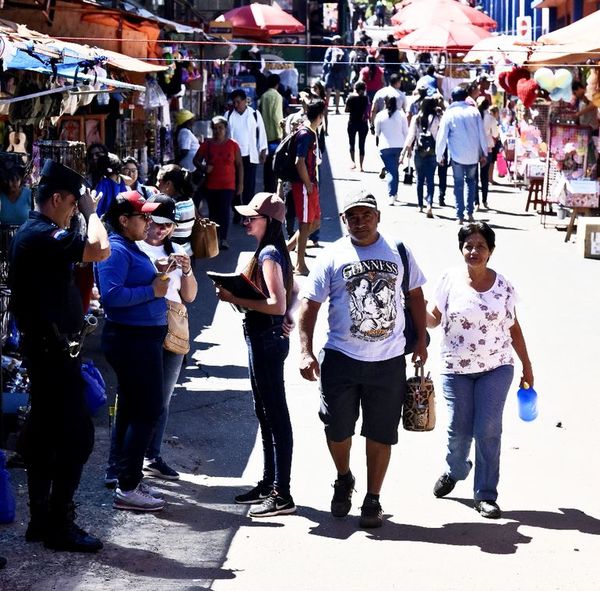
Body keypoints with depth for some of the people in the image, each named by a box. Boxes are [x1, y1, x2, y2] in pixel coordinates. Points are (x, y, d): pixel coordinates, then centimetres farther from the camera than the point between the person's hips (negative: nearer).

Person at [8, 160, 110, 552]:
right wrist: (90, 211, -15)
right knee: (77, 435, -7)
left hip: (44, 348, 11)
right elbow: (100, 250, -27)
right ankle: (60, 525, -3)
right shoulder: (43, 236, -19)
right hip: (54, 348, -11)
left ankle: (42, 520, 20)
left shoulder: (31, 233, 14)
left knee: (44, 434, 14)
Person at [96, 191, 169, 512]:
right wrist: (152, 290, -22)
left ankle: (126, 476, 27)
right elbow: (112, 294, -29)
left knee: (132, 409, 17)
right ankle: (127, 489, -6)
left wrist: (157, 278, 5)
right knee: (147, 411, -9)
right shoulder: (116, 250, -17)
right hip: (131, 339, -11)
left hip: (142, 338, 11)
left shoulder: (131, 248, 14)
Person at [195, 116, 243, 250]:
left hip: (228, 185, -2)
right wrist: (204, 168, -10)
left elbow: (239, 165, 4)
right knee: (213, 212, 8)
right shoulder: (206, 144, 2)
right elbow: (196, 160, 11)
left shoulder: (233, 144, 0)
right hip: (210, 185, 2)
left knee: (225, 211, -9)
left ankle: (223, 239, -7)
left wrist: (240, 183, 1)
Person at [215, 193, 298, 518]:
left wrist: (235, 298, -22)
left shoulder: (269, 254, -17)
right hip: (264, 337, 10)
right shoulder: (273, 251, 12)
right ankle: (269, 483, 29)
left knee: (275, 417, -6)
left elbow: (277, 304, -25)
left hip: (266, 340, -10)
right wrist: (288, 317, 5)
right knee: (266, 415, 18)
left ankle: (282, 495, -2)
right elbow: (292, 294, 21)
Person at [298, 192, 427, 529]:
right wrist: (306, 351, -12)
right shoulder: (332, 257, -2)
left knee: (381, 434, 5)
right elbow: (310, 304, -3)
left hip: (389, 361, 1)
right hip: (341, 358, -1)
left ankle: (373, 500, 18)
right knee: (337, 428, 6)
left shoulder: (398, 252, 3)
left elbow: (415, 295, 14)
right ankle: (344, 479, 36)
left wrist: (421, 341, 12)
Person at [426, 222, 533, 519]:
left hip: (496, 368, 0)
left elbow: (513, 328, 9)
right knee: (459, 429, 3)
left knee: (488, 430, -6)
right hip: (457, 369, 0)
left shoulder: (503, 286, 0)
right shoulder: (450, 279, -3)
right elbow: (433, 317, 2)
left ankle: (485, 495, 4)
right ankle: (455, 470, 35)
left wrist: (527, 366, 11)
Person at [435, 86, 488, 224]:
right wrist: (484, 153, 11)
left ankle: (460, 215, 2)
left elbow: (442, 136, -3)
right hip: (473, 154, 2)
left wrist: (439, 155, 7)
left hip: (457, 155, -2)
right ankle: (470, 212, 11)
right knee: (471, 182, 18)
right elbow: (482, 134, 3)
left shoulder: (449, 113, -3)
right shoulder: (474, 111, 1)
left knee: (459, 184, 6)